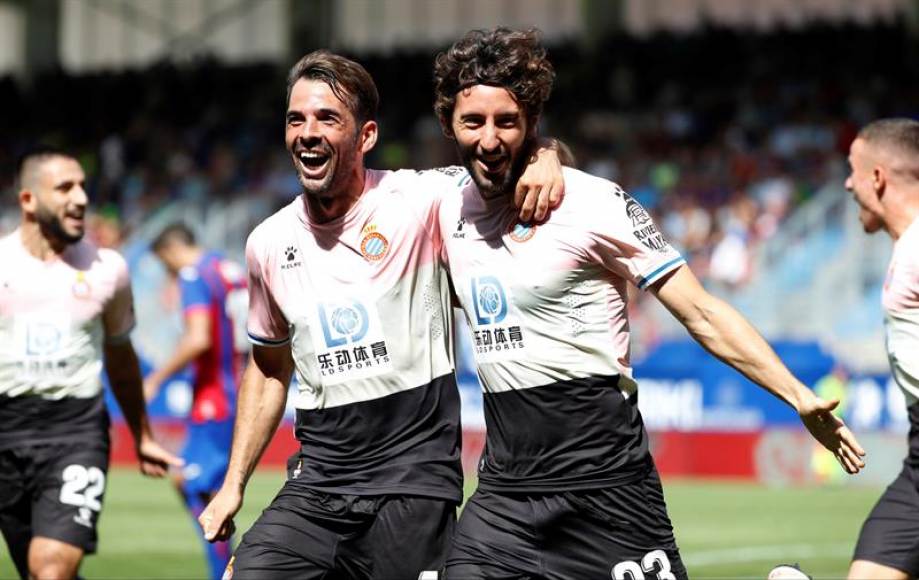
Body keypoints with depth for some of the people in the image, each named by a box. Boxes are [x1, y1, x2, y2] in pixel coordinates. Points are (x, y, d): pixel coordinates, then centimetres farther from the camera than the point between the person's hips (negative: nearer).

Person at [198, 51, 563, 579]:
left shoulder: (419, 200, -6)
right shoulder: (269, 243, 9)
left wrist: (544, 159, -29)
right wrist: (234, 485, 19)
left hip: (414, 481, -4)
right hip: (317, 483, 4)